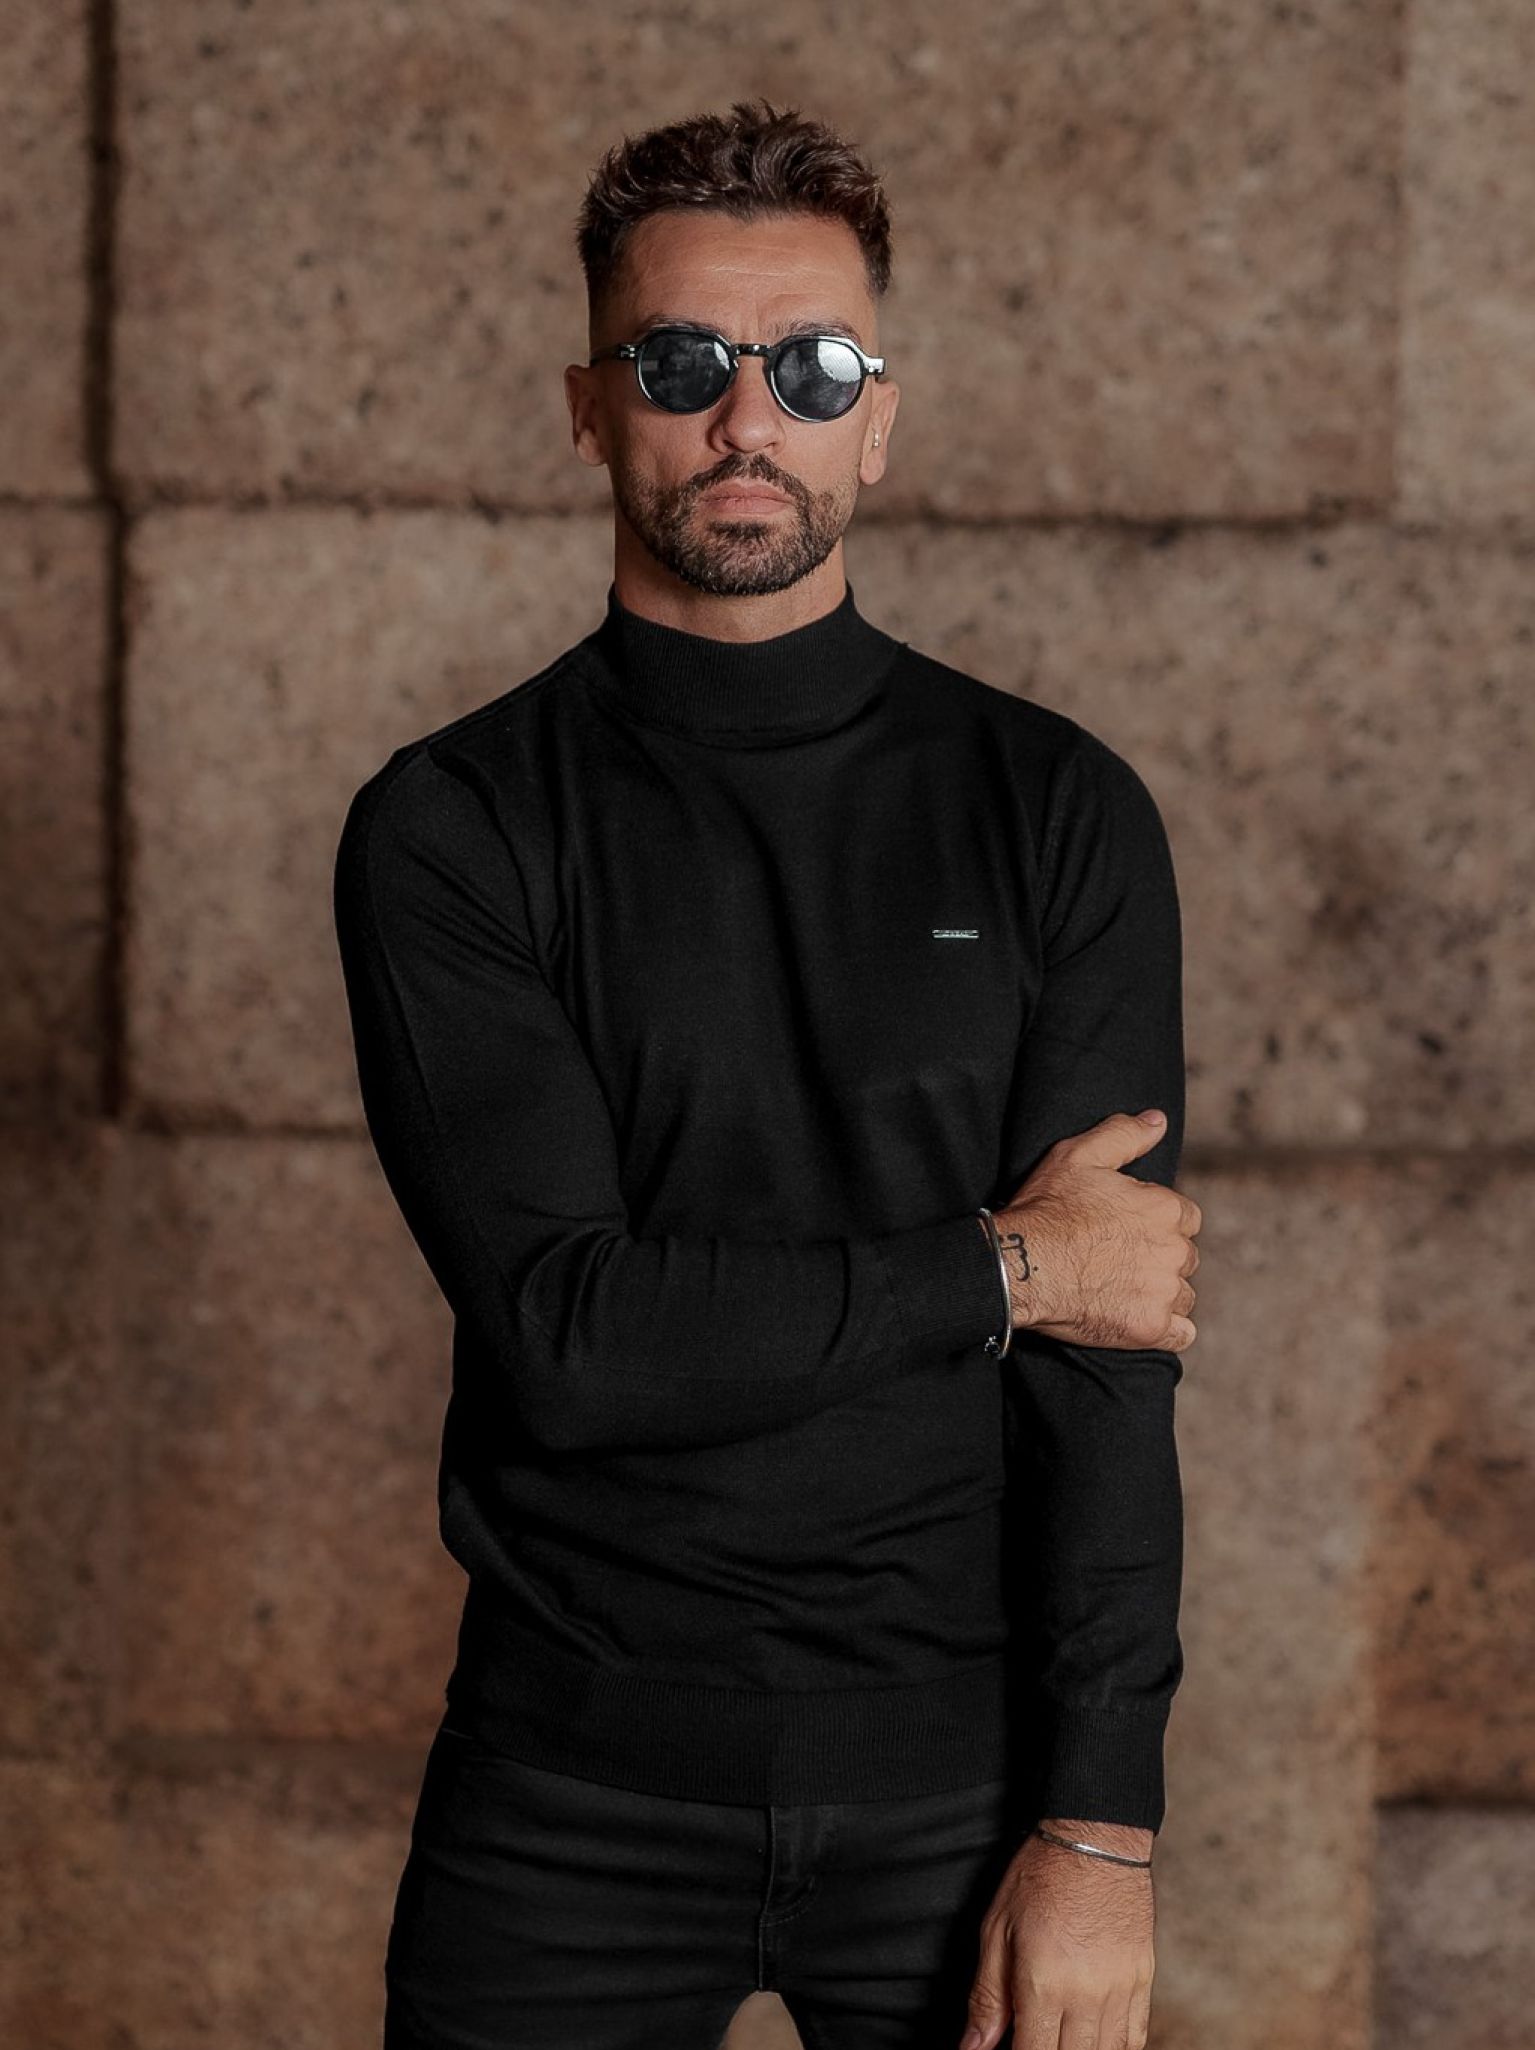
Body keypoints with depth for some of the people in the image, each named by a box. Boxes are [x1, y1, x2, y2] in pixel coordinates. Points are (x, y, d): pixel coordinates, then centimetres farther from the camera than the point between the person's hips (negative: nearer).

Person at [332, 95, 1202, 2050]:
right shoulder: (449, 831, -2)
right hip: (577, 1777, 0)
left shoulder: (1054, 811, 1)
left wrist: (1100, 1826, -11)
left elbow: (1111, 1353, -5)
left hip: (956, 1761, 1)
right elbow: (564, 1331, -13)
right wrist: (995, 1270, -9)